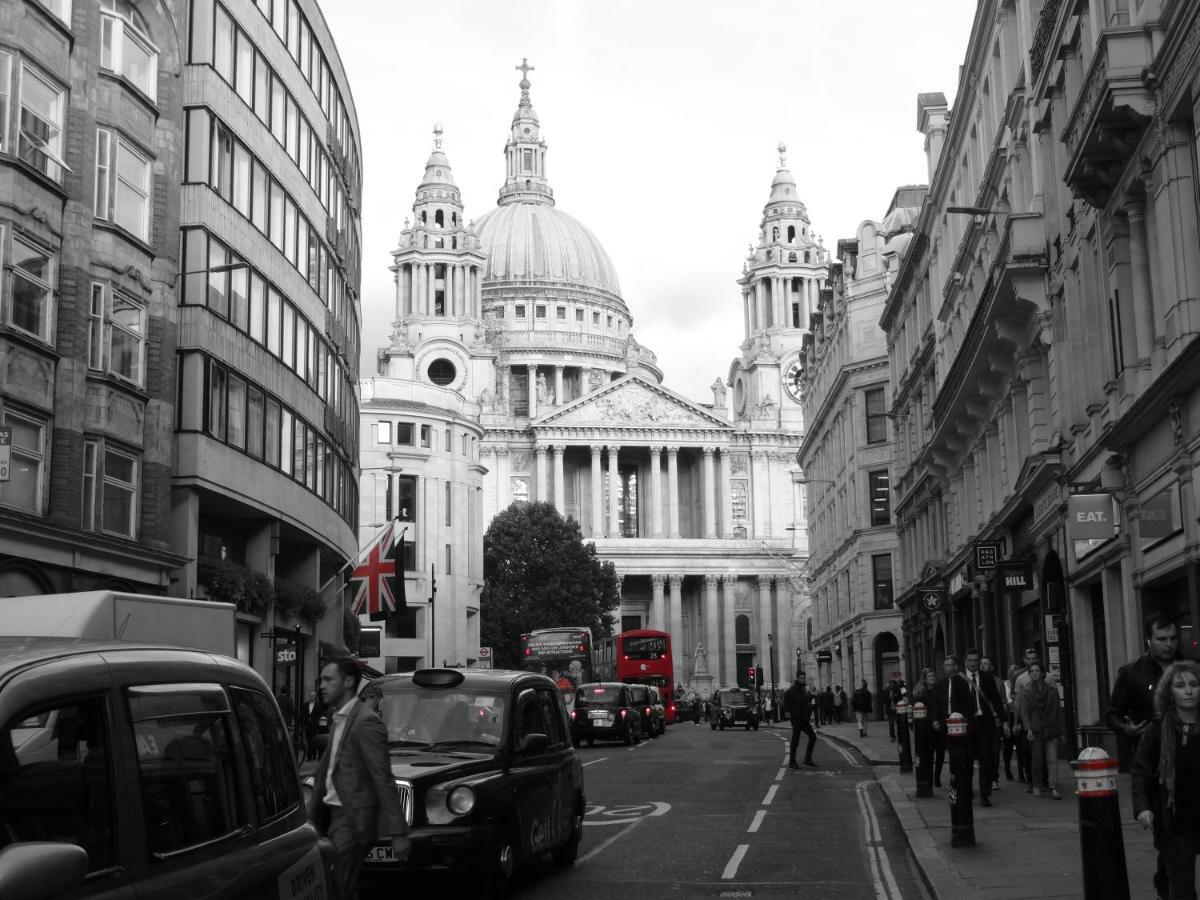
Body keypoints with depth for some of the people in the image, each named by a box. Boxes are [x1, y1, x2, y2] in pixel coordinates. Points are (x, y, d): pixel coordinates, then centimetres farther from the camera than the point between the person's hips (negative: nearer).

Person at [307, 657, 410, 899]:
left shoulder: (366, 721, -15)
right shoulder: (339, 720, 14)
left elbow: (383, 780, -19)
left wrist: (398, 833, -21)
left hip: (352, 819, -9)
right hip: (333, 815, 9)